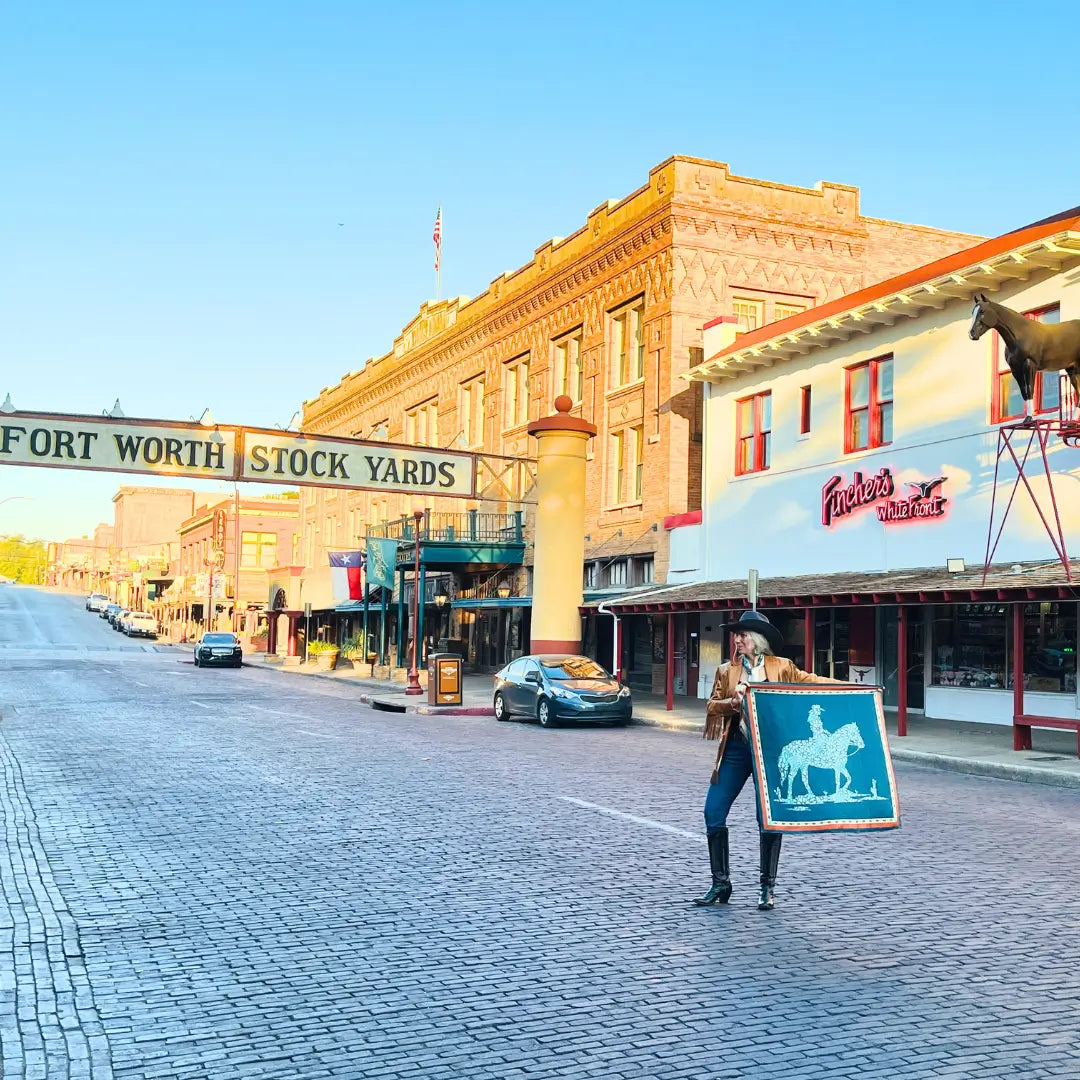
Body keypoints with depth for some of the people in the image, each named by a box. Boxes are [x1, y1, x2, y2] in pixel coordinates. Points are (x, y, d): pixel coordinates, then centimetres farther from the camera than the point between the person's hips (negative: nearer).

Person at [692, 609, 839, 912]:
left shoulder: (781, 667, 4)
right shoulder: (726, 671, 9)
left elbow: (811, 681, 3)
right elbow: (712, 708, 6)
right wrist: (733, 701, -14)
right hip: (736, 748, 2)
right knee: (714, 812, -2)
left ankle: (768, 888, 16)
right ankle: (721, 883, 12)